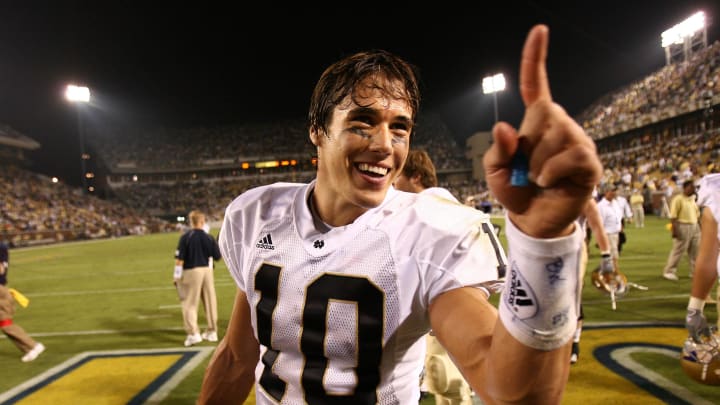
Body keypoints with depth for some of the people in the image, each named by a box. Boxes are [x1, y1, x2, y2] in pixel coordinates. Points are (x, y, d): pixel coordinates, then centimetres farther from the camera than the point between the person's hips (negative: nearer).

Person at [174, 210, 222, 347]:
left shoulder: (185, 237, -8)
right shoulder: (209, 237, -1)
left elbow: (179, 258, -10)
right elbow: (217, 257, 2)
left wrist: (177, 275, -4)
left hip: (191, 271, -3)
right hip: (207, 270, 3)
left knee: (190, 303, 4)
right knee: (210, 301, 12)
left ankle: (193, 333, -3)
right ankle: (212, 331, 22)